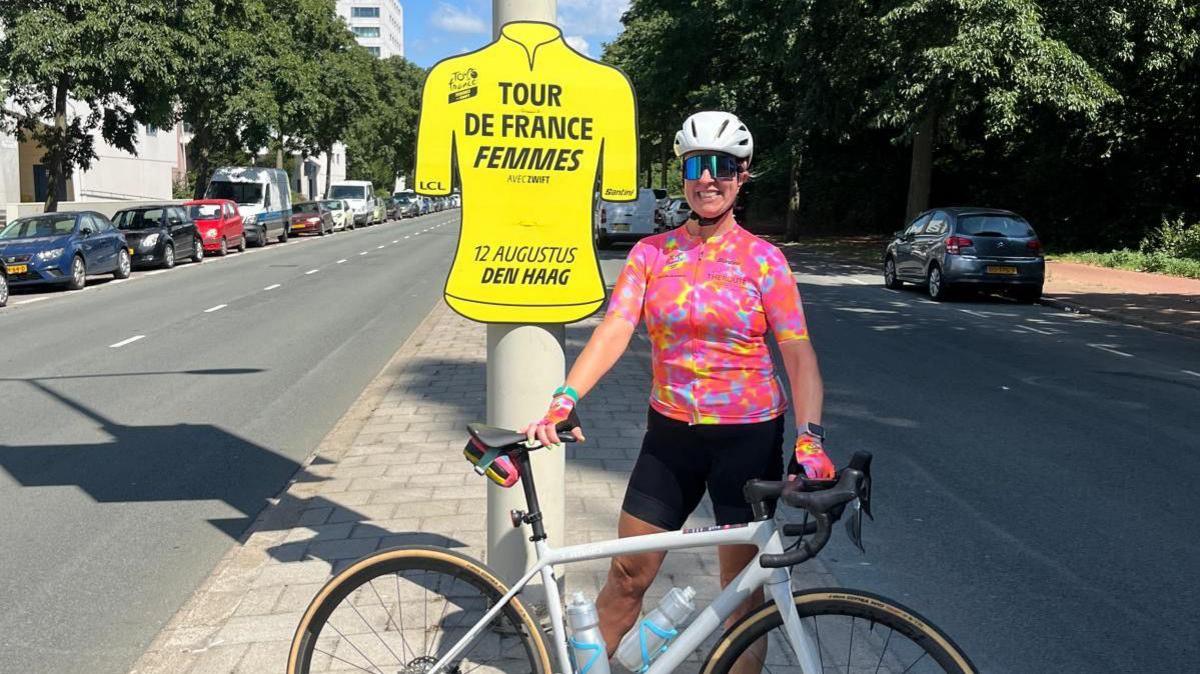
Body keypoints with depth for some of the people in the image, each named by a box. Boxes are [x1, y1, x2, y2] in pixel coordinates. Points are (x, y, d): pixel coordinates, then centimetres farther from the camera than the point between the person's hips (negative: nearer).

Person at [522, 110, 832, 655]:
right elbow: (614, 329, -10)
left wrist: (809, 436, -25)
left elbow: (798, 353, -10)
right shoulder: (651, 253, 1)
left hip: (748, 436, -2)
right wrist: (564, 400, -25)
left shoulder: (763, 259, -5)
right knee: (627, 573, 9)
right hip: (670, 432, 2)